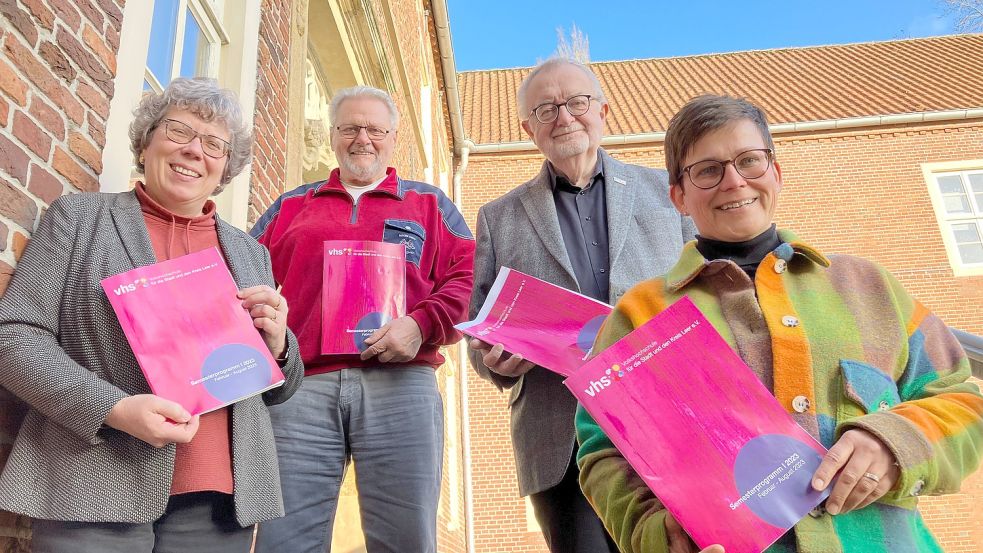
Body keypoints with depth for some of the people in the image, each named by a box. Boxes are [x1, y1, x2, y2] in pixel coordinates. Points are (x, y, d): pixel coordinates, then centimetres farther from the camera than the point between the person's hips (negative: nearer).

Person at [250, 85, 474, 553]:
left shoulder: (429, 204, 18)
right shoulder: (290, 207, 23)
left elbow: (468, 278, 7)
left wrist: (423, 324, -11)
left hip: (400, 385, -1)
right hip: (300, 388, 2)